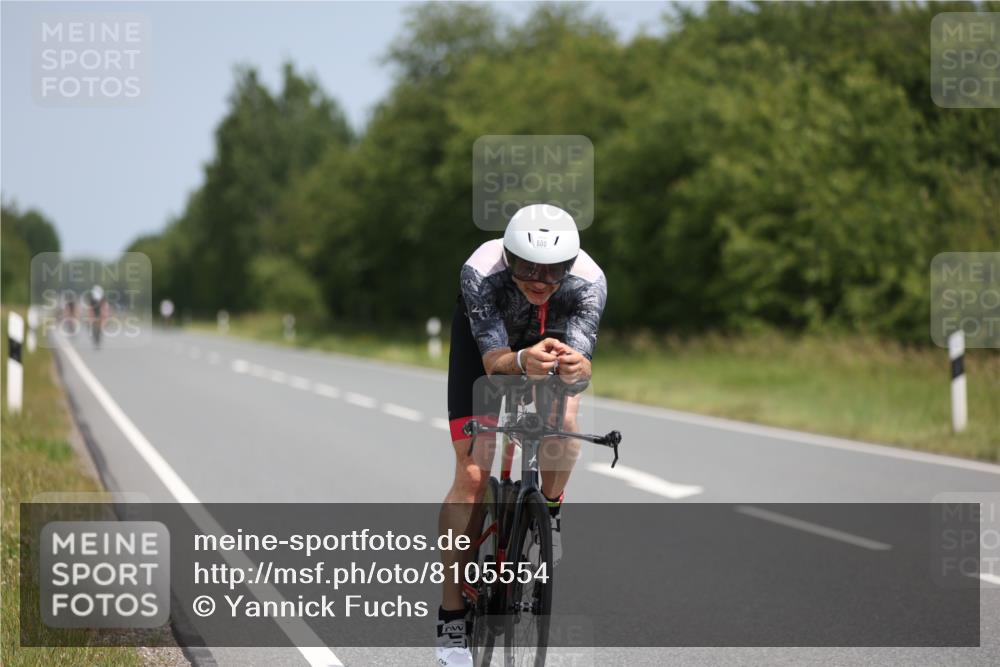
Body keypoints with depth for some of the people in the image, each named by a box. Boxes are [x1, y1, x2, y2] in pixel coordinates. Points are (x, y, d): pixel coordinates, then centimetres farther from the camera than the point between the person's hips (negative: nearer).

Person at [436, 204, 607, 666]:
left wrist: (575, 367, -67)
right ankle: (451, 618, -4)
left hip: (553, 335, 1)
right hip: (485, 336, -1)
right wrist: (523, 362, -66)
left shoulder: (588, 282, -36)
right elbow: (493, 360, -43)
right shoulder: (481, 273, -39)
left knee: (564, 424, -30)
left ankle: (550, 507, 3)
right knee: (472, 475, -11)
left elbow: (581, 363, -43)